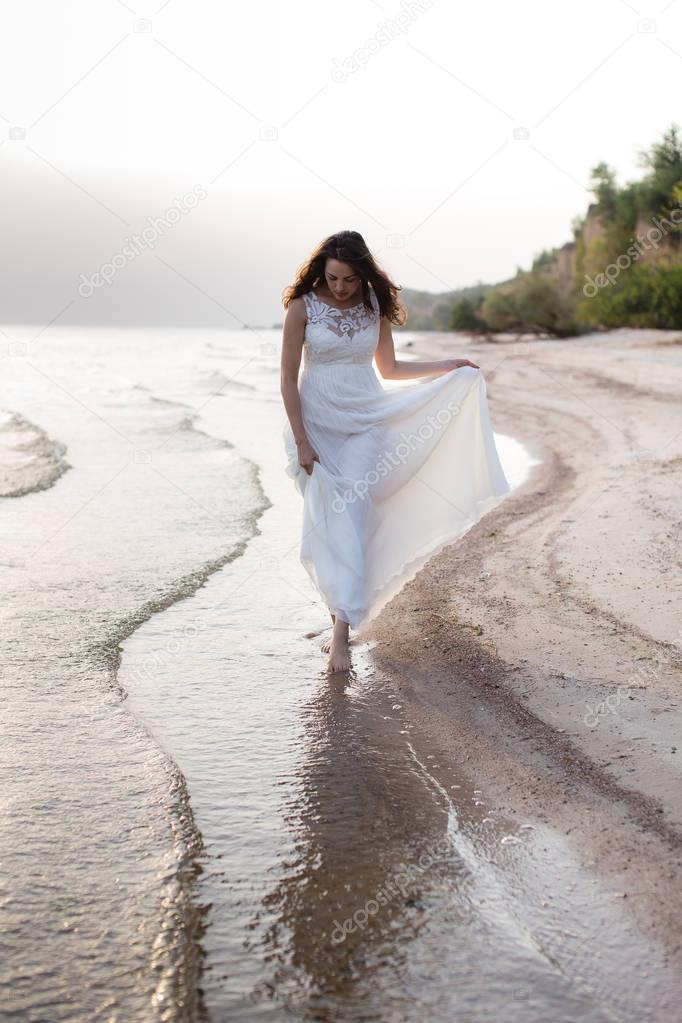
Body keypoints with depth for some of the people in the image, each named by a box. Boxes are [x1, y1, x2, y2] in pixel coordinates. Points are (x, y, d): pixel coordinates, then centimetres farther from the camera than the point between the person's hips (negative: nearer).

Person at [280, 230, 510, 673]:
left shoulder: (376, 306, 3)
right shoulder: (303, 307, -7)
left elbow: (389, 368, 16)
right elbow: (288, 378, -6)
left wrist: (450, 366, 15)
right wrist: (301, 442, -11)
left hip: (364, 422, 1)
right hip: (316, 423, -1)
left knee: (350, 521, -11)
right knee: (325, 525, 0)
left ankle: (342, 630, -13)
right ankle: (340, 611, 17)